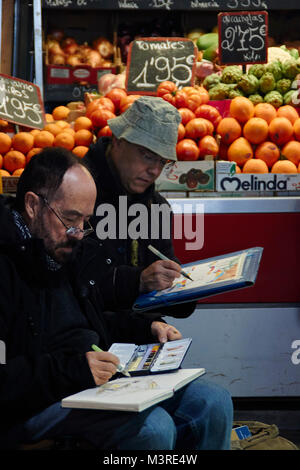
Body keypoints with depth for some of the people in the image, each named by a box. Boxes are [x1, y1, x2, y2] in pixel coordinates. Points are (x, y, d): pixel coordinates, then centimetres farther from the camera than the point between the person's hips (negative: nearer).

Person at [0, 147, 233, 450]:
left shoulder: (70, 249, 16)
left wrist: (147, 328, 15)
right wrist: (71, 370, -29)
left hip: (98, 377, 9)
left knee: (213, 402, -5)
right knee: (152, 426, -31)